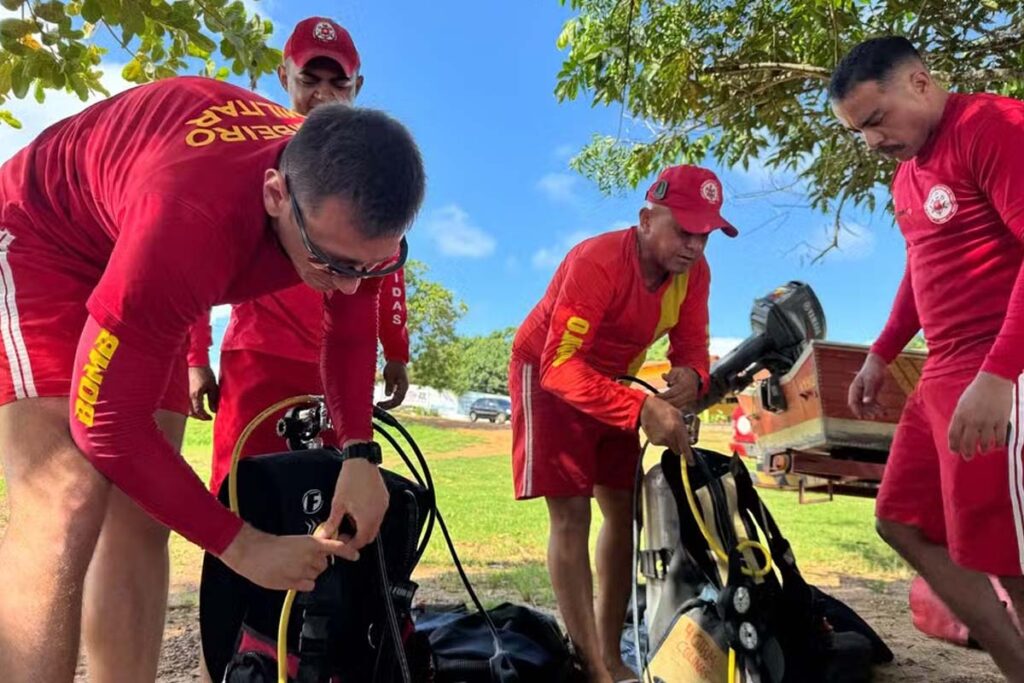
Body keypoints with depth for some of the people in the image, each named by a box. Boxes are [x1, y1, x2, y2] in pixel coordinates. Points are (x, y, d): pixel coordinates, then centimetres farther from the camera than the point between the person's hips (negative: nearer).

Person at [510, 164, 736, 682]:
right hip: (548, 373, -7)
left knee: (623, 509, 5)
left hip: (612, 379, 7)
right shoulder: (596, 263, -33)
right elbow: (561, 365, -39)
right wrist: (640, 409, -50)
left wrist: (690, 376, -33)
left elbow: (691, 344, -8)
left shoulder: (693, 271, -12)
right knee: (571, 514, -12)